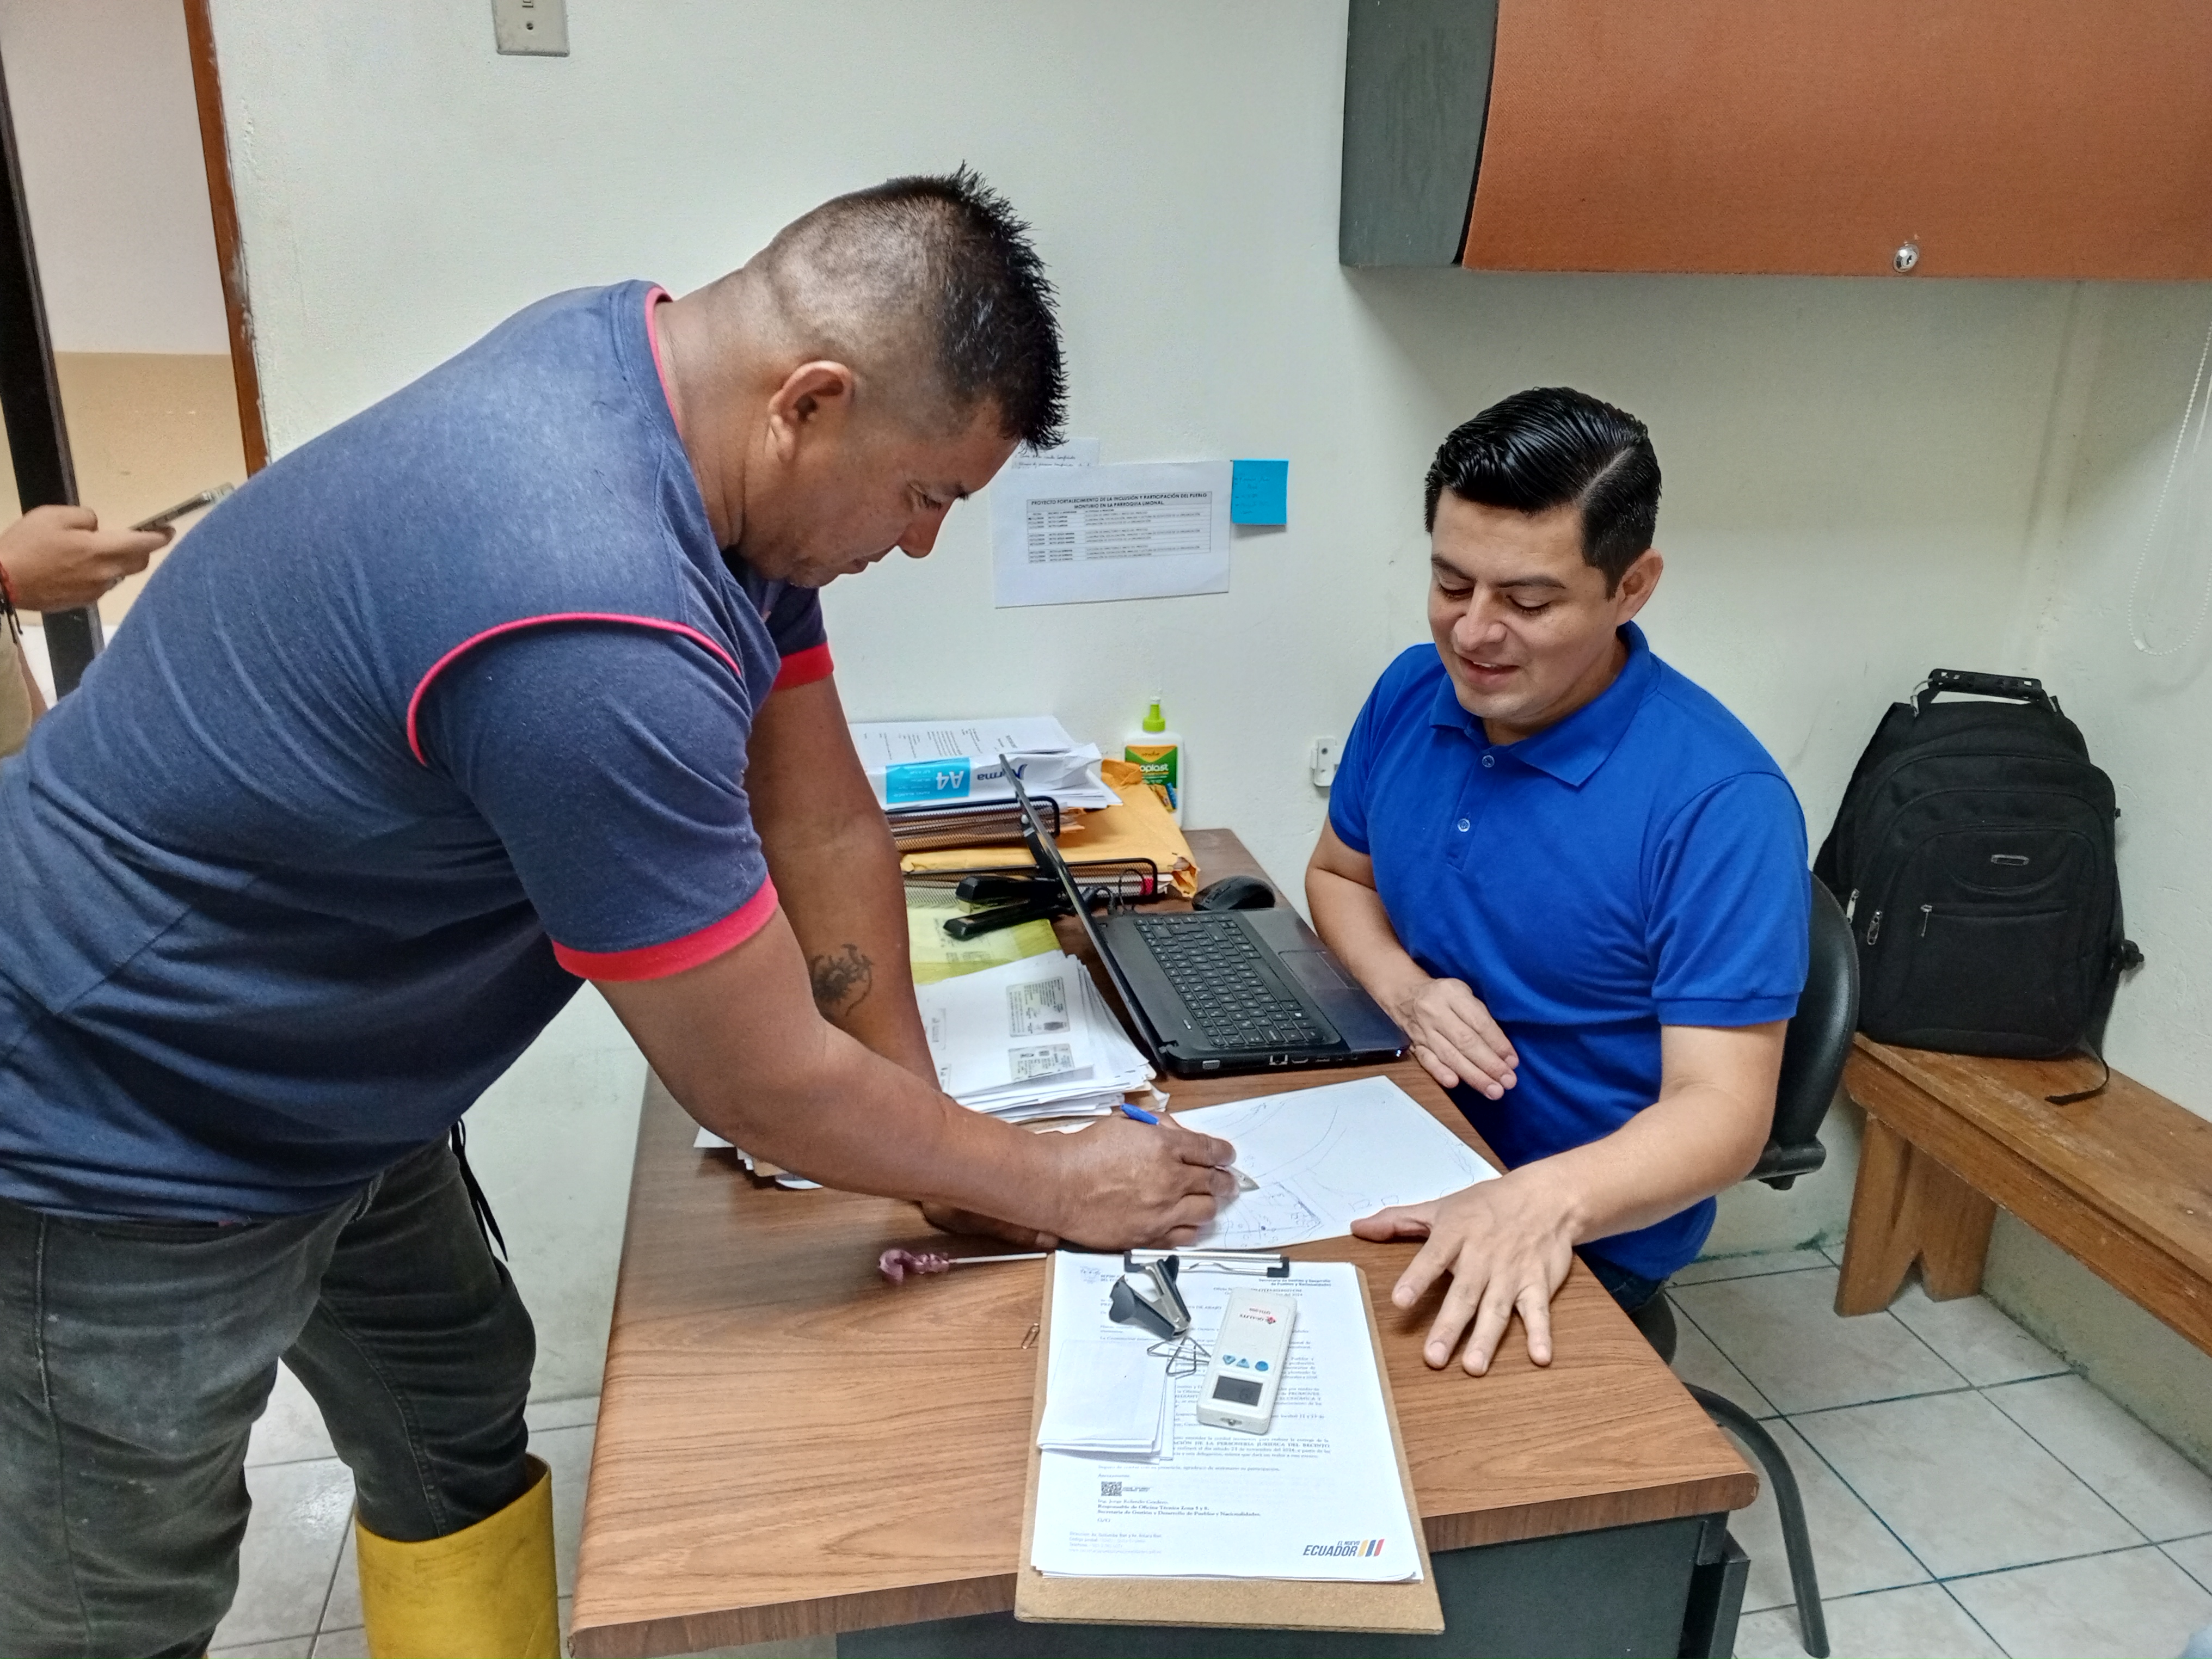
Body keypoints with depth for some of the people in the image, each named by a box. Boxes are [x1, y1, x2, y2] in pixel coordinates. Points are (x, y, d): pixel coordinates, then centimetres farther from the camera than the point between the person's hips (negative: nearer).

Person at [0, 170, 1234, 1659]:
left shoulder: (664, 370, -9)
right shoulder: (591, 631, -39)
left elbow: (824, 825, -5)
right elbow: (764, 1086, -27)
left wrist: (942, 1163, -2)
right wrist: (1054, 1187, -10)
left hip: (319, 1082, 8)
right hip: (123, 1136, -8)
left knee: (460, 1424, 20)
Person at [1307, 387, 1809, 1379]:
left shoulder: (1720, 802, -21)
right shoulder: (1412, 693, -2)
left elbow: (1721, 1111, -22)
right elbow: (1339, 875, 13)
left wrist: (1546, 1201, -42)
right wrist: (1404, 989, -9)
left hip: (1586, 1238, -5)